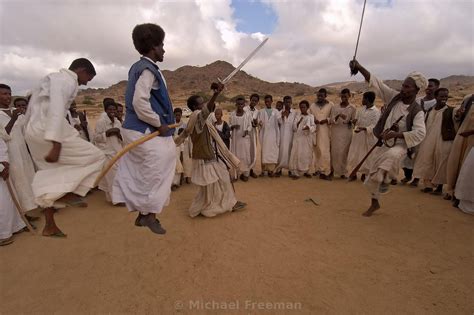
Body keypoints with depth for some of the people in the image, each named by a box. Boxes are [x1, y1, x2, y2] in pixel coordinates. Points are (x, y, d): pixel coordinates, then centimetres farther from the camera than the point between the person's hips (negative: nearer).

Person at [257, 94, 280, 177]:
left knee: (273, 151, -1)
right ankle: (264, 169, 5)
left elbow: (279, 123, 4)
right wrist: (259, 123, -21)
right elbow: (258, 121, 4)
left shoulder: (275, 112, 8)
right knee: (264, 151, -1)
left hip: (273, 134, 1)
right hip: (264, 134, 0)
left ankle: (271, 169, 6)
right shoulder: (261, 112, 8)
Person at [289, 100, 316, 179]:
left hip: (307, 138, 1)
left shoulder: (311, 117, 8)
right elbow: (294, 128, 4)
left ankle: (305, 171, 20)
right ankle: (296, 172, -6)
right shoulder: (297, 117, 9)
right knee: (297, 154, -8)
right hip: (298, 138, -1)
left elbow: (313, 127, -3)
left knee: (307, 155, 5)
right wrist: (298, 123, -14)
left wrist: (308, 127, -24)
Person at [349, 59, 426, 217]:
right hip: (381, 143, 4)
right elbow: (376, 82, -7)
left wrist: (396, 134, -32)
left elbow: (419, 133, -21)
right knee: (373, 176, 10)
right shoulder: (394, 97, -2)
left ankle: (386, 180, -17)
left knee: (392, 156, -44)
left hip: (399, 145, -4)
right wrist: (359, 67, -17)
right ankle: (374, 203, 32)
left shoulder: (417, 111, -11)